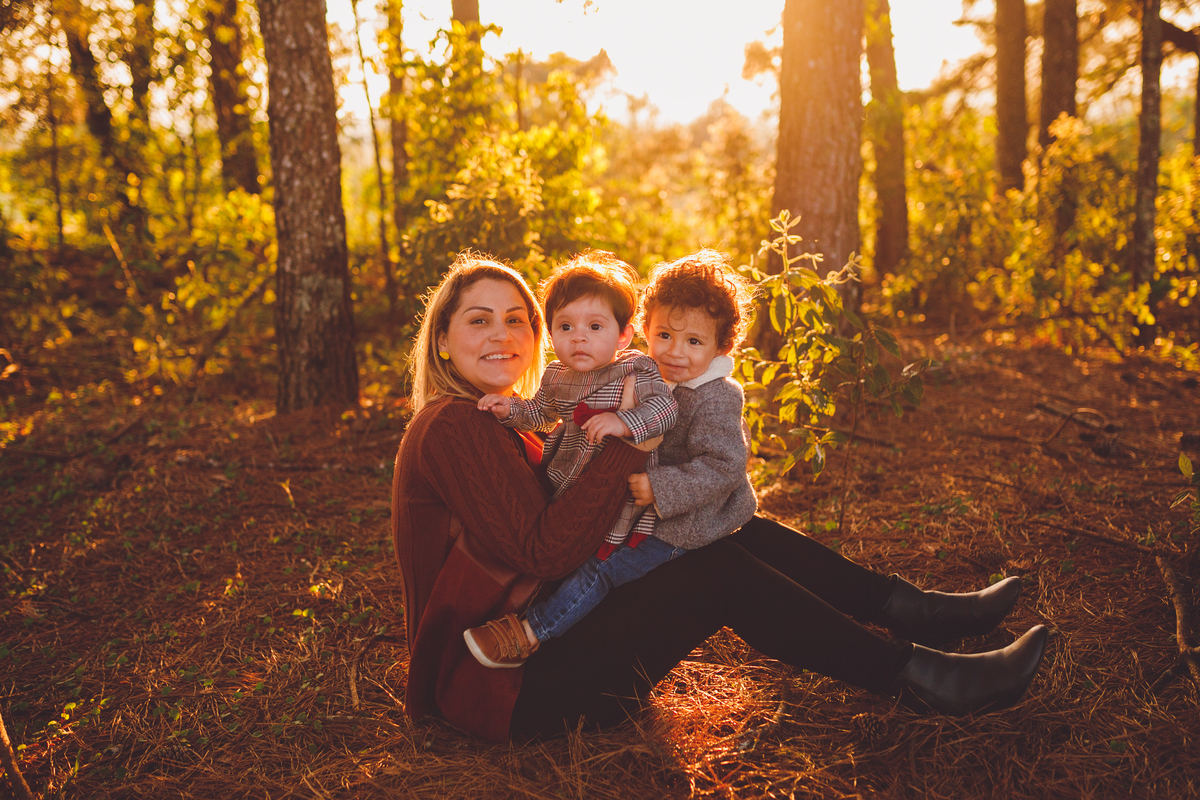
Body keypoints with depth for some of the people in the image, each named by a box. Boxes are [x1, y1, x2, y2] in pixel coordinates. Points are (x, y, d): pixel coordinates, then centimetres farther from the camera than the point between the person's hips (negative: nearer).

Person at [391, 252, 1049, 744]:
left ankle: (913, 608, 8)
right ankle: (919, 676, -11)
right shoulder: (453, 428, -16)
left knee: (741, 535, 2)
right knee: (722, 574, -21)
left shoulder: (491, 423, 17)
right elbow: (544, 553, -26)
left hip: (540, 638, 10)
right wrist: (628, 439, -24)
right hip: (499, 686, -10)